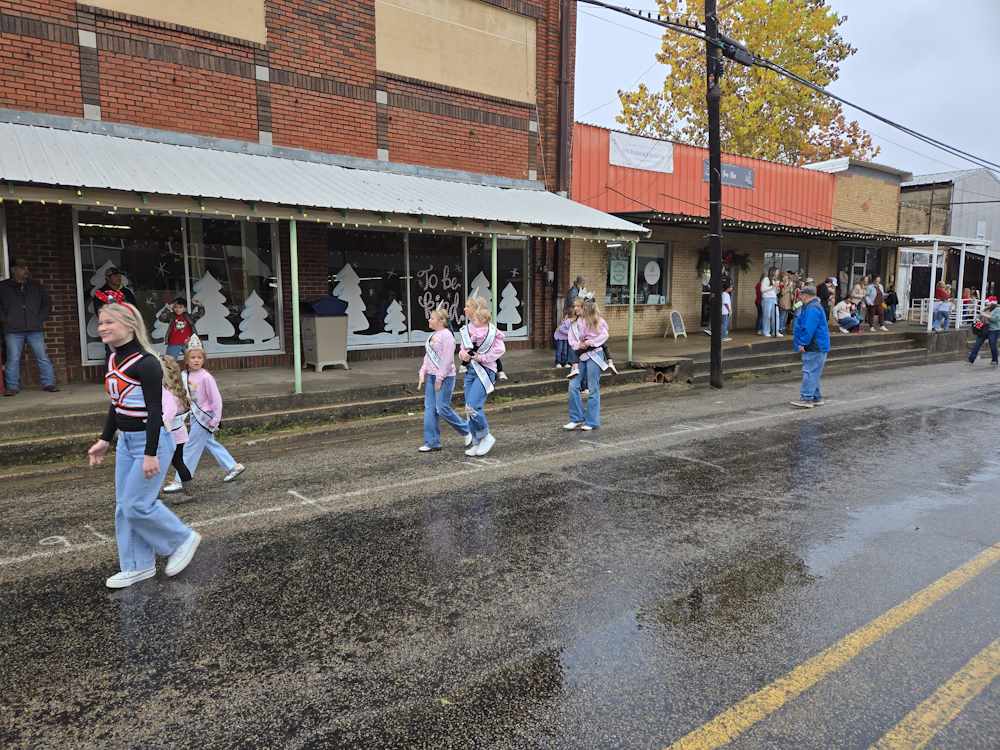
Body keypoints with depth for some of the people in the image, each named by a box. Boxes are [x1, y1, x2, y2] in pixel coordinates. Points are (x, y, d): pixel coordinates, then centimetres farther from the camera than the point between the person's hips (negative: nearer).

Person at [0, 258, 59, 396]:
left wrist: (42, 318, 10)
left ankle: (48, 383, 3)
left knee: (43, 357, -1)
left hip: (35, 329, 2)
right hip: (13, 331, -2)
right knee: (13, 359, -2)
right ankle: (12, 387, 4)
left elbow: (46, 302, 22)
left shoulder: (36, 286, 15)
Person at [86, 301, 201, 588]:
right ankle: (138, 566, 25)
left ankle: (183, 539, 17)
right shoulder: (113, 359, 6)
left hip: (150, 440, -9)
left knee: (137, 504, -5)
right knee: (124, 507, 12)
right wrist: (104, 440, 20)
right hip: (126, 441, 9)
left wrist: (150, 454, -23)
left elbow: (155, 411, -21)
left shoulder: (145, 363, -20)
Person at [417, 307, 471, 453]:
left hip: (444, 377, -9)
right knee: (429, 409, 6)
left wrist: (440, 378, -20)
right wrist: (423, 373, 11)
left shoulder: (446, 335, -14)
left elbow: (447, 359, -20)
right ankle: (432, 442, 11)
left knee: (442, 409, -7)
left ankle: (466, 431, 13)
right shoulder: (433, 336, 14)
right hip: (432, 376, 9)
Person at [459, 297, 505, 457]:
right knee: (470, 408, 7)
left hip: (485, 370, -7)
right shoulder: (466, 329, 9)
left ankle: (486, 437, 3)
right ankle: (477, 443, 18)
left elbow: (500, 349, -11)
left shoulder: (490, 329, -9)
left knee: (473, 406, -17)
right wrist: (462, 354, -3)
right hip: (470, 370, 7)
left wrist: (482, 358, -17)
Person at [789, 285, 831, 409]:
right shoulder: (810, 307, 18)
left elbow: (808, 329, -24)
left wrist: (802, 343, -17)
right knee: (813, 373, 15)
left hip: (815, 348, -11)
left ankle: (806, 398, -11)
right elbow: (800, 326, 20)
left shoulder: (813, 309, -18)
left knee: (809, 372, -11)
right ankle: (816, 398, 21)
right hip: (815, 347, 11)